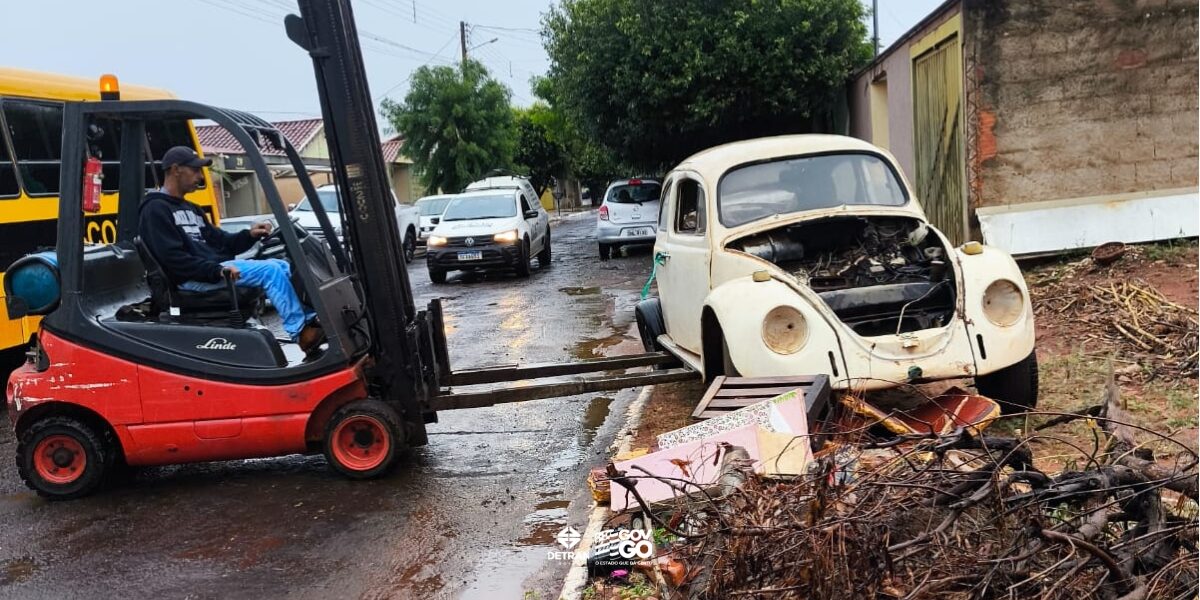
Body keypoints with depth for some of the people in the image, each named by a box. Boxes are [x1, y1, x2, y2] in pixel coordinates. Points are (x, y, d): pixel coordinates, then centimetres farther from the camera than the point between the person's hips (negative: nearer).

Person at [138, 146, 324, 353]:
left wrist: (249, 235, 1)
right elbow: (172, 259, -17)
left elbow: (220, 241, 20)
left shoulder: (190, 209, 25)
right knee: (270, 271, -24)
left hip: (214, 268, 9)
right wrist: (216, 271, -26)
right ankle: (301, 333, -25)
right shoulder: (156, 209, -5)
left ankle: (311, 320, -14)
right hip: (193, 279, -9)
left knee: (281, 266, -7)